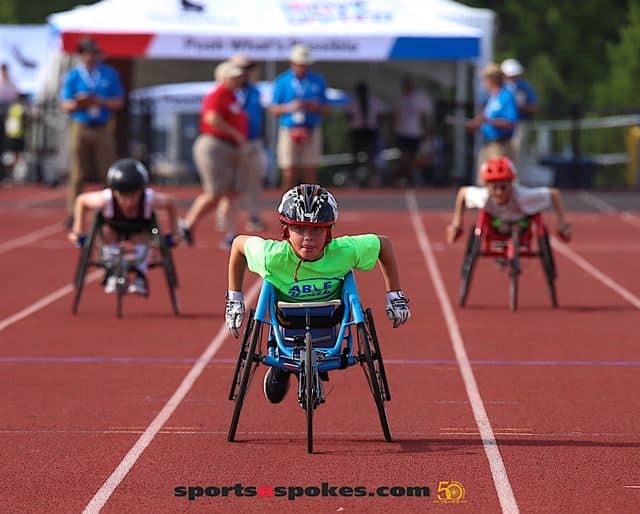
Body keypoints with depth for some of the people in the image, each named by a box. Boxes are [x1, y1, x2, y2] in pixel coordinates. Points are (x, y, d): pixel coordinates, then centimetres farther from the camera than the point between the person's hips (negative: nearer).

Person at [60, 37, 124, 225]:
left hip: (103, 129, 1)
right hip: (81, 128, -1)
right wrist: (78, 104, -20)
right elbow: (65, 104, 2)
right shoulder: (73, 75, 4)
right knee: (77, 176, -1)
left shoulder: (110, 74, 7)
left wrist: (98, 102, -11)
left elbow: (119, 102, 6)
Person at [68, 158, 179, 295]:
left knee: (141, 236, -27)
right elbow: (81, 200, -21)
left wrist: (173, 233, -13)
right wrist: (78, 232, -18)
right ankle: (111, 274, -14)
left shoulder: (150, 199, -39)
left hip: (139, 228, 0)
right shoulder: (105, 200, -40)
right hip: (114, 227, 0)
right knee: (108, 232, -27)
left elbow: (170, 202, -19)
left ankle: (141, 277, -17)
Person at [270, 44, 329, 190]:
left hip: (312, 133, 1)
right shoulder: (282, 81, 4)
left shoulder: (318, 81, 8)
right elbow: (273, 108, 5)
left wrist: (315, 107, -11)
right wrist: (289, 107, -14)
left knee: (310, 174, 0)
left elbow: (326, 108, 11)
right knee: (289, 174, -5)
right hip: (289, 131, -1)